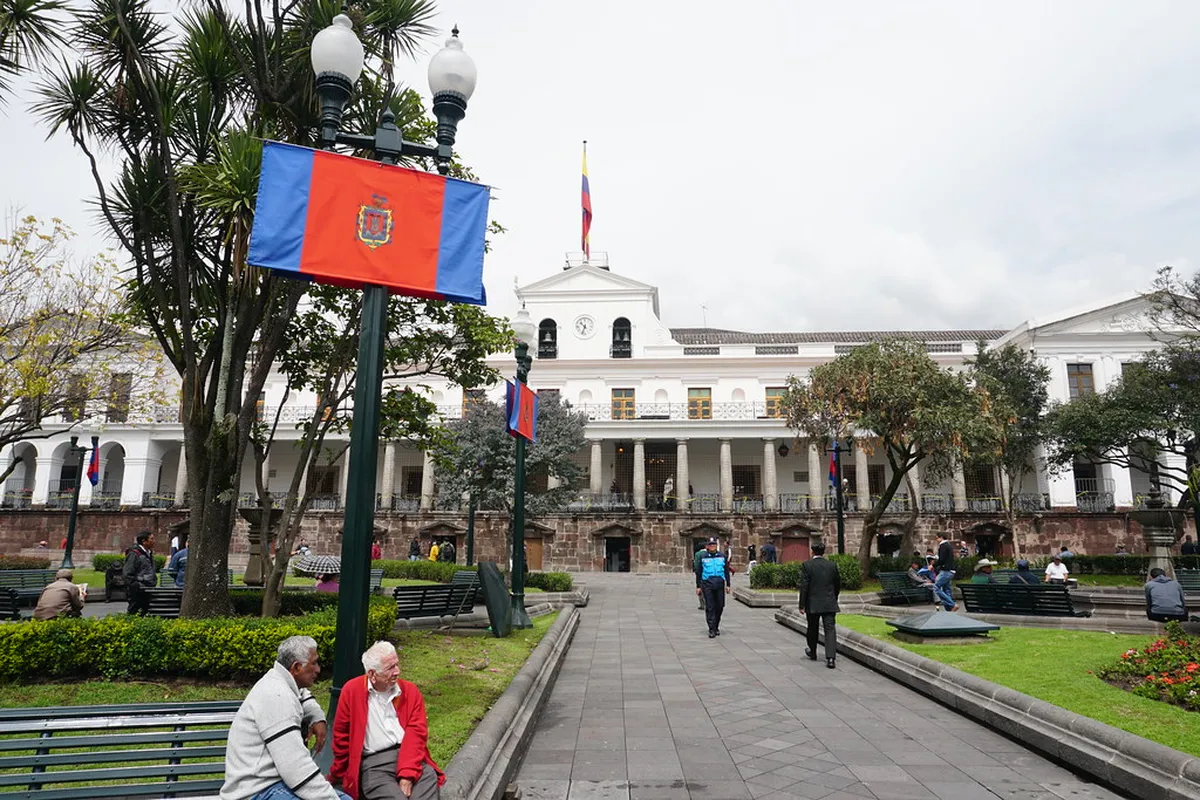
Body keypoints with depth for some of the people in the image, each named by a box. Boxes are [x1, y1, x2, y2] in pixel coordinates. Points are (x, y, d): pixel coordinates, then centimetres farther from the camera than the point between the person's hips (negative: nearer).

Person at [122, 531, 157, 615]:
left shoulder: (149, 553, 16)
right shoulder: (134, 554, -13)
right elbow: (127, 574, -15)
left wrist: (154, 581, 18)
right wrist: (136, 586, -18)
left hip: (148, 590, 9)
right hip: (138, 592, -9)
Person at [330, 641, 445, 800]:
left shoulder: (410, 690, 6)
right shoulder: (352, 691, -2)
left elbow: (416, 732, -2)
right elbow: (342, 736, 8)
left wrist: (407, 774, -14)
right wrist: (337, 775, 17)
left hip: (409, 756, 2)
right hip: (373, 762, -2)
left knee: (429, 778, -26)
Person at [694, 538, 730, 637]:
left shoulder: (722, 556, 9)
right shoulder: (702, 557, 4)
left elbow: (726, 571, 13)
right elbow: (698, 572, 7)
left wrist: (727, 585, 9)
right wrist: (698, 586, 4)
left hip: (719, 584, 2)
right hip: (707, 585, -2)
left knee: (720, 606, 7)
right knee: (710, 607, -4)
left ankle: (716, 627, 25)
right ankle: (711, 629, -1)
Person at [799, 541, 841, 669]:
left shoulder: (807, 565, -9)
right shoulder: (832, 565, 1)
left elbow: (804, 586, -11)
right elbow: (838, 585, 10)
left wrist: (802, 605, -7)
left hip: (812, 604, -1)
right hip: (829, 604, 1)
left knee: (812, 629, 16)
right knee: (830, 630, -1)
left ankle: (812, 653, 33)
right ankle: (831, 657, -12)